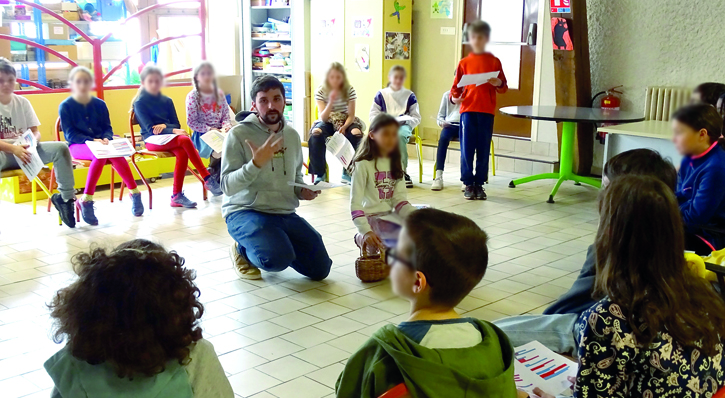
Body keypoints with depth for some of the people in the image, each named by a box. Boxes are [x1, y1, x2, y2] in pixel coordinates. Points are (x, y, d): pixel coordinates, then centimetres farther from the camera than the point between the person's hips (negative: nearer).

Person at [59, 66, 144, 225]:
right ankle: (86, 200, -33)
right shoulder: (65, 106, -1)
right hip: (78, 146, -3)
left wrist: (105, 139, -14)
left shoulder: (100, 104, 10)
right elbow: (70, 134, -7)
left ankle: (135, 192, -24)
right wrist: (92, 140, -21)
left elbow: (108, 128, 9)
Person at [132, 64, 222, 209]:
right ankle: (208, 180, -27)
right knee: (185, 140, -30)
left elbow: (176, 125, 9)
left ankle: (177, 196, -26)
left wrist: (164, 125, -13)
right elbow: (150, 129, -11)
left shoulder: (167, 101, 13)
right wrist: (172, 131, -23)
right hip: (152, 140, -5)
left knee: (182, 153, -30)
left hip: (168, 138, 5)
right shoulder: (140, 103, -2)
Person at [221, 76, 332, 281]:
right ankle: (243, 250, 3)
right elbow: (228, 186, -16)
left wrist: (302, 191, 0)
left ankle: (278, 244, 24)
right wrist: (256, 163, -30)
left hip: (285, 213, 6)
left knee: (320, 269, 0)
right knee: (278, 260, -31)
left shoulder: (292, 135, 8)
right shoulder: (239, 134, -10)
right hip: (245, 211, -6)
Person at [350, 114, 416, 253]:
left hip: (390, 215, 6)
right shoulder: (363, 165, -10)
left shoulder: (395, 163, 10)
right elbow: (355, 203, -15)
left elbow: (399, 198, 2)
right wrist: (366, 232, -28)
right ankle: (362, 239, -2)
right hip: (372, 218, -6)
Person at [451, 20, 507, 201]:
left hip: (487, 112, 0)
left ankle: (479, 184, 14)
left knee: (483, 150, 5)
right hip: (468, 110, 0)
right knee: (467, 149, 0)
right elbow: (456, 86, 9)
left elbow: (503, 87, 8)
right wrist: (454, 97, -11)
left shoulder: (494, 62, 6)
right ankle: (468, 184, 9)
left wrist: (498, 84, -14)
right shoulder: (464, 63, 8)